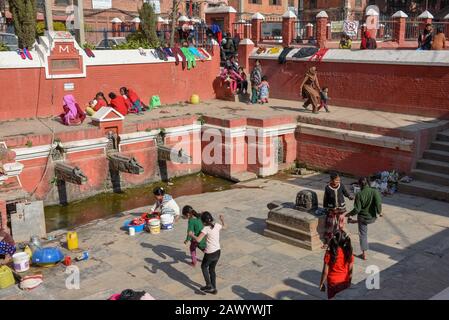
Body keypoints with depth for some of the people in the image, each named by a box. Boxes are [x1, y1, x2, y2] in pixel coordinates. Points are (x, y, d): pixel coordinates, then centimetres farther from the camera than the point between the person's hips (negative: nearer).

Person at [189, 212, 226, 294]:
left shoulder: (206, 229, -17)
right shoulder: (217, 225, 1)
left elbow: (198, 240, -25)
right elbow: (224, 227, 25)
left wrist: (191, 235, -7)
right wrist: (222, 220, 44)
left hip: (210, 253, -6)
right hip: (218, 251, 6)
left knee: (204, 267, 20)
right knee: (212, 269, 22)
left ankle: (209, 285, 12)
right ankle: (213, 288, 26)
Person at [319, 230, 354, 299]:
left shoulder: (329, 254, -21)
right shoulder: (349, 253, -13)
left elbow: (325, 272, -15)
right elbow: (350, 271, -4)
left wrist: (321, 284, -1)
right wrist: (349, 283, 11)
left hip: (333, 283, -2)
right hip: (345, 283, 2)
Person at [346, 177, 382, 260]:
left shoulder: (359, 194, -20)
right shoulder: (375, 192, -16)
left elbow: (357, 209, -19)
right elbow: (378, 204, -21)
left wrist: (349, 214, -1)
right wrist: (379, 212, 0)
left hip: (362, 217, -2)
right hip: (372, 217, 2)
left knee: (363, 234, 13)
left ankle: (364, 254, 21)